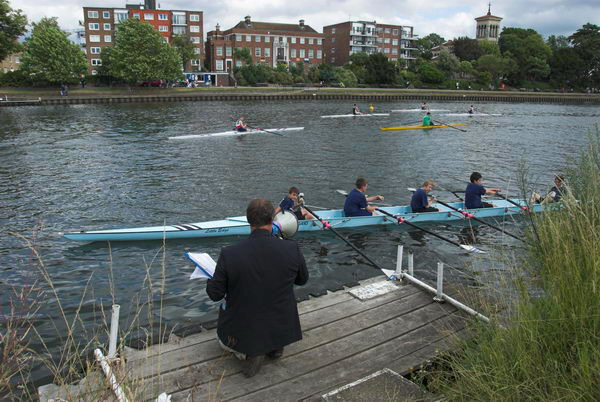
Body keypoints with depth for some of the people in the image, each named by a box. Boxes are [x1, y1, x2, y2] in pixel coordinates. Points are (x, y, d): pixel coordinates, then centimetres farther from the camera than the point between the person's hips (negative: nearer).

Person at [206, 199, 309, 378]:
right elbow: (302, 280, 3)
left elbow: (215, 295, -8)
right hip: (282, 330, 2)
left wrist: (212, 281, 14)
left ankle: (250, 353, 4)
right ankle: (275, 345, 15)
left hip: (241, 333, -1)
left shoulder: (229, 254, -21)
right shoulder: (292, 249, -17)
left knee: (223, 338, 34)